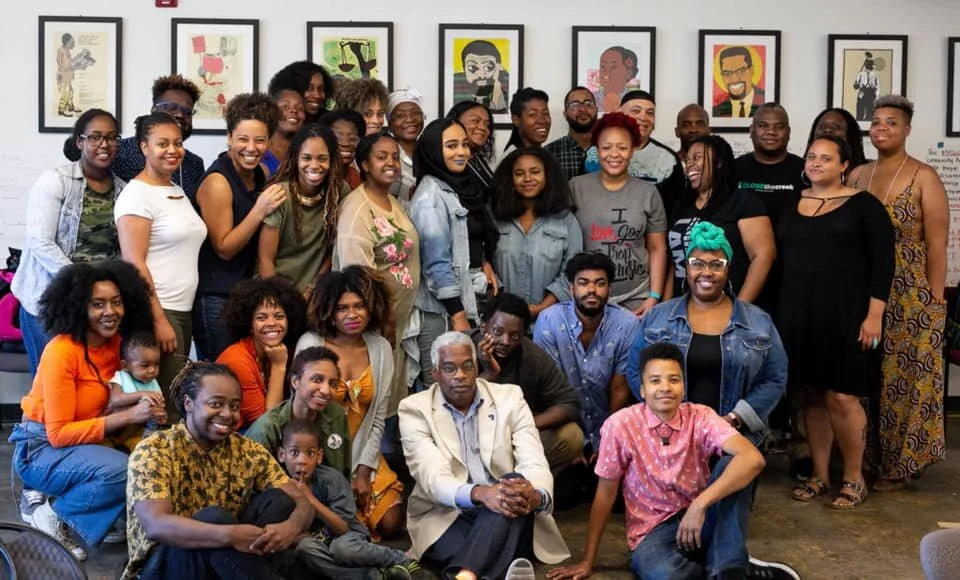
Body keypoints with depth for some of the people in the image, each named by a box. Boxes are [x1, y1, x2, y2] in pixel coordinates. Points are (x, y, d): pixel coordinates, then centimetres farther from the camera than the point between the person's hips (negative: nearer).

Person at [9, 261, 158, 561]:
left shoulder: (116, 343, -2)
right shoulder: (62, 351, -22)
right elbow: (59, 434, -23)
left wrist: (142, 402, -12)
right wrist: (129, 416, -30)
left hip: (84, 443, 8)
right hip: (42, 449, -8)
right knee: (123, 471, -32)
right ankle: (52, 514, -8)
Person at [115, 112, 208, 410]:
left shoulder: (178, 191, 15)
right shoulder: (136, 195, -9)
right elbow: (134, 264, -15)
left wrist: (176, 317, 13)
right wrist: (159, 319, -19)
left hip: (184, 312, 8)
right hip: (155, 312, -8)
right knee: (168, 406, -7)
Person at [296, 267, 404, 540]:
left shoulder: (381, 348, 1)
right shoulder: (310, 343, -9)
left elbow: (378, 419, 4)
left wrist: (364, 470, -5)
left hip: (364, 458, 3)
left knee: (390, 524, -9)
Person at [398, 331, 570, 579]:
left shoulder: (509, 398, 6)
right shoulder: (415, 409, 2)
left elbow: (534, 464, -6)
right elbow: (432, 477, -13)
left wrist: (536, 495, -32)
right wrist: (480, 493, -35)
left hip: (508, 516, 2)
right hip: (446, 516, -2)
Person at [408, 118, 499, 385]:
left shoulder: (462, 186, 10)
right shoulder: (430, 195, -15)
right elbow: (437, 262, -19)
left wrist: (485, 263, 4)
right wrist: (458, 316, -19)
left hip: (469, 297, 8)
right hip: (443, 307, -8)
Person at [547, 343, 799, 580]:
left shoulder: (700, 418, -9)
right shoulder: (620, 425, -11)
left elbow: (753, 459, -26)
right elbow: (605, 494, -2)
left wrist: (699, 505, -36)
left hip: (700, 522, 2)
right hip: (653, 531, -2)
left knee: (732, 465, -24)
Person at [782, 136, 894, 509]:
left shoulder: (863, 205, 0)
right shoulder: (791, 207, 13)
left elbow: (883, 261, -4)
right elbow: (780, 260, 15)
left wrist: (874, 314, -12)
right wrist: (781, 313, 8)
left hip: (846, 315, -4)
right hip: (799, 315, 4)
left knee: (842, 397, -7)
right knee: (813, 395, 7)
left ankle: (854, 478, 7)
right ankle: (819, 475, 16)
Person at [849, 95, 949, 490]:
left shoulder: (923, 177, -5)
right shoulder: (858, 176, 8)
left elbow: (937, 243, -7)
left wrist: (934, 301, -11)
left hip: (912, 297, -4)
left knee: (906, 380, 1)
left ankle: (900, 465, 12)